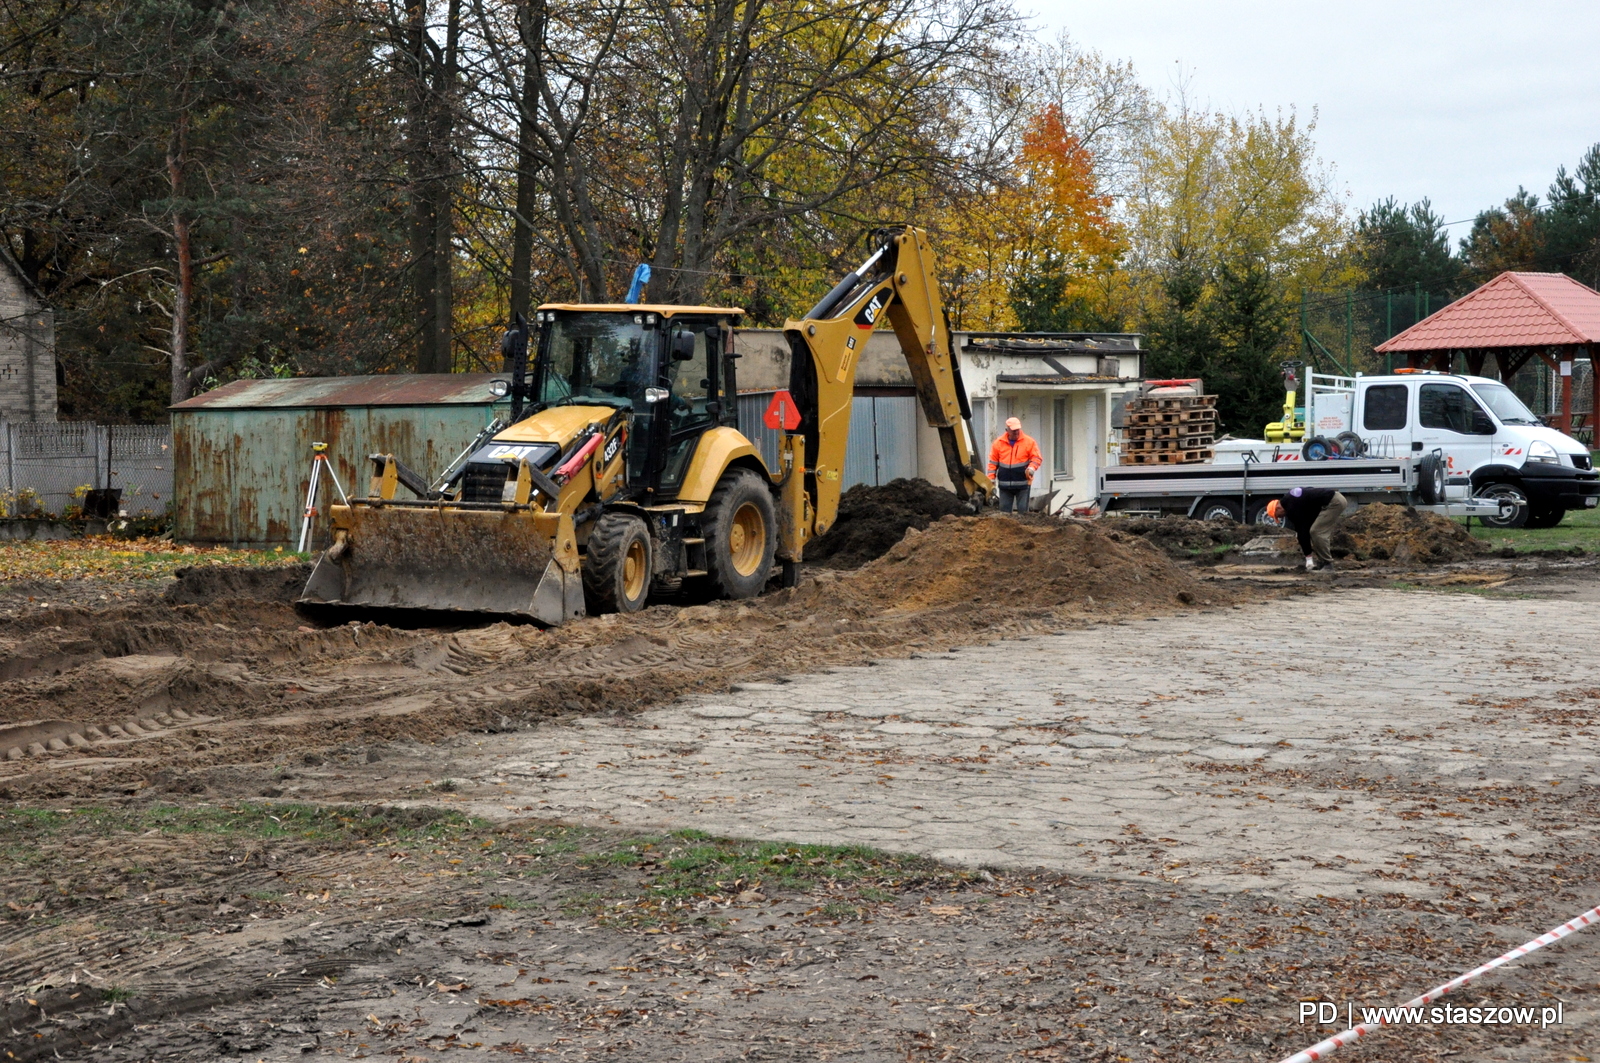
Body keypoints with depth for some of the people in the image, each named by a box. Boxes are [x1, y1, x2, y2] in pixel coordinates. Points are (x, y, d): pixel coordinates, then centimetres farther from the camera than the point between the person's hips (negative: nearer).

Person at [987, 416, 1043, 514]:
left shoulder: (1029, 442, -1)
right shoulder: (998, 443, 4)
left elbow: (1037, 458, 0)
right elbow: (993, 462, 7)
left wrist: (1031, 468, -20)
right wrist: (991, 479, 0)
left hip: (1022, 484, -2)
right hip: (1004, 484, 2)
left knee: (1023, 510, 0)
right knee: (1004, 509, 5)